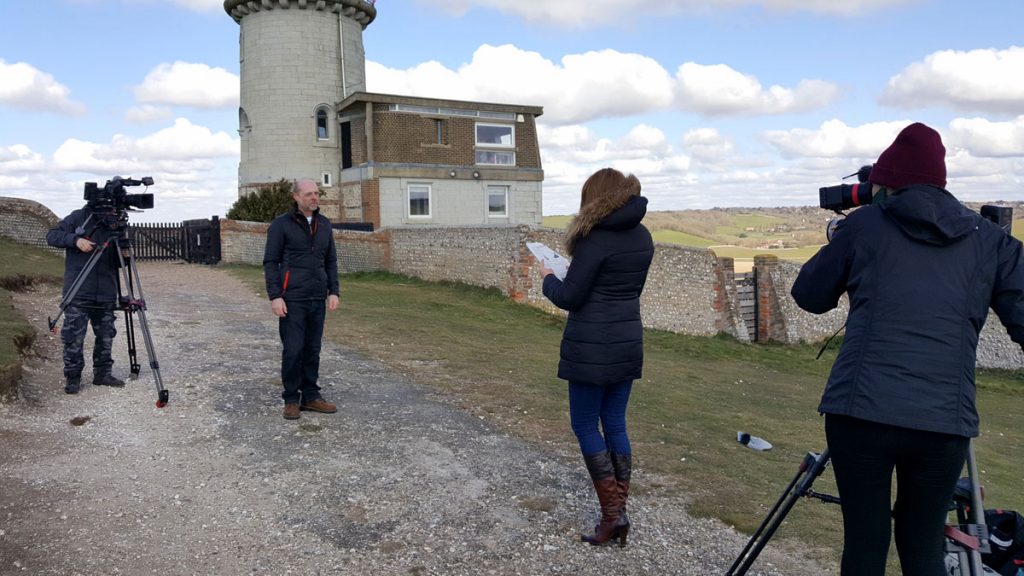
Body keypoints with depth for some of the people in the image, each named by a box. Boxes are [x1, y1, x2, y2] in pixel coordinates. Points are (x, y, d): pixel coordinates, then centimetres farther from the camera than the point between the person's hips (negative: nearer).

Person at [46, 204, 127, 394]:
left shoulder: (115, 226, 8)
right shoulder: (78, 218, 0)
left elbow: (118, 263, 8)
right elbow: (52, 236, -2)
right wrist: (75, 239, -18)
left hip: (106, 294, 4)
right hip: (78, 293, -3)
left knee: (106, 336, 8)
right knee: (74, 337, -2)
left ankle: (103, 373, 20)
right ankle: (72, 377, 9)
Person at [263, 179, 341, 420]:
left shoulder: (324, 224, 12)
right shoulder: (281, 225, -3)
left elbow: (331, 261, 16)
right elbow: (270, 262, -3)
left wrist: (333, 291, 7)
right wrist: (275, 296, -11)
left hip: (318, 300, 5)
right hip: (292, 300, -5)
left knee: (313, 350, 9)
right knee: (293, 350, -3)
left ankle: (310, 396, 18)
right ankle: (291, 399, 9)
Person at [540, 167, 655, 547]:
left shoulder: (596, 238, -16)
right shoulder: (643, 237, 8)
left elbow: (569, 298, -14)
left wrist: (548, 278, 6)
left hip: (593, 347, -7)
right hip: (627, 342, 7)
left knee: (585, 426, 6)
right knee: (615, 425, 14)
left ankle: (613, 514, 6)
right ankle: (619, 512, 19)